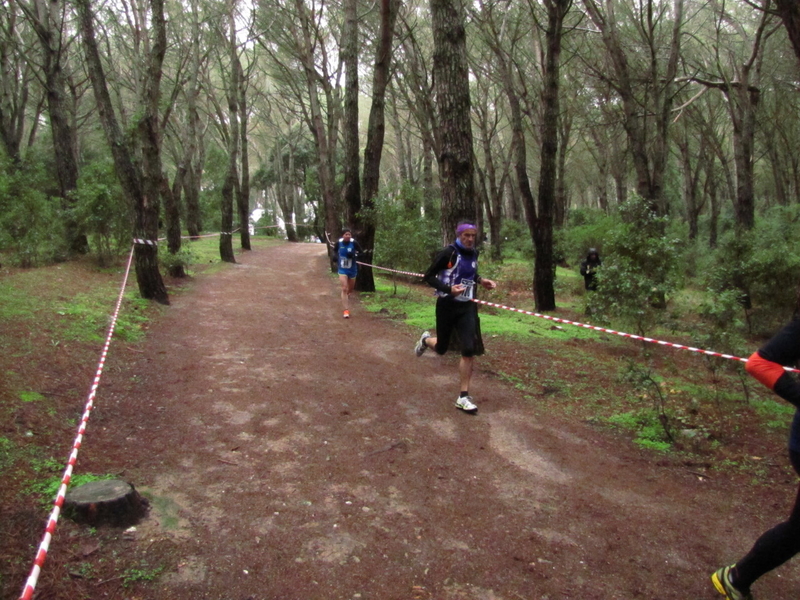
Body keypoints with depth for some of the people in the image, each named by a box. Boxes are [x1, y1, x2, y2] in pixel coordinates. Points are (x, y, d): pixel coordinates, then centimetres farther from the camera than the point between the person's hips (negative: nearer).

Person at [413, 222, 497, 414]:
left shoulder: (474, 253, 5)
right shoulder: (447, 253, -15)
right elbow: (429, 276, -12)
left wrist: (480, 280, 5)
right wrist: (448, 288, -26)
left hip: (467, 307, 4)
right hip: (447, 305, -4)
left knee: (469, 350, -9)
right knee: (441, 349, 11)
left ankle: (463, 397, 0)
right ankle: (426, 340, 51)